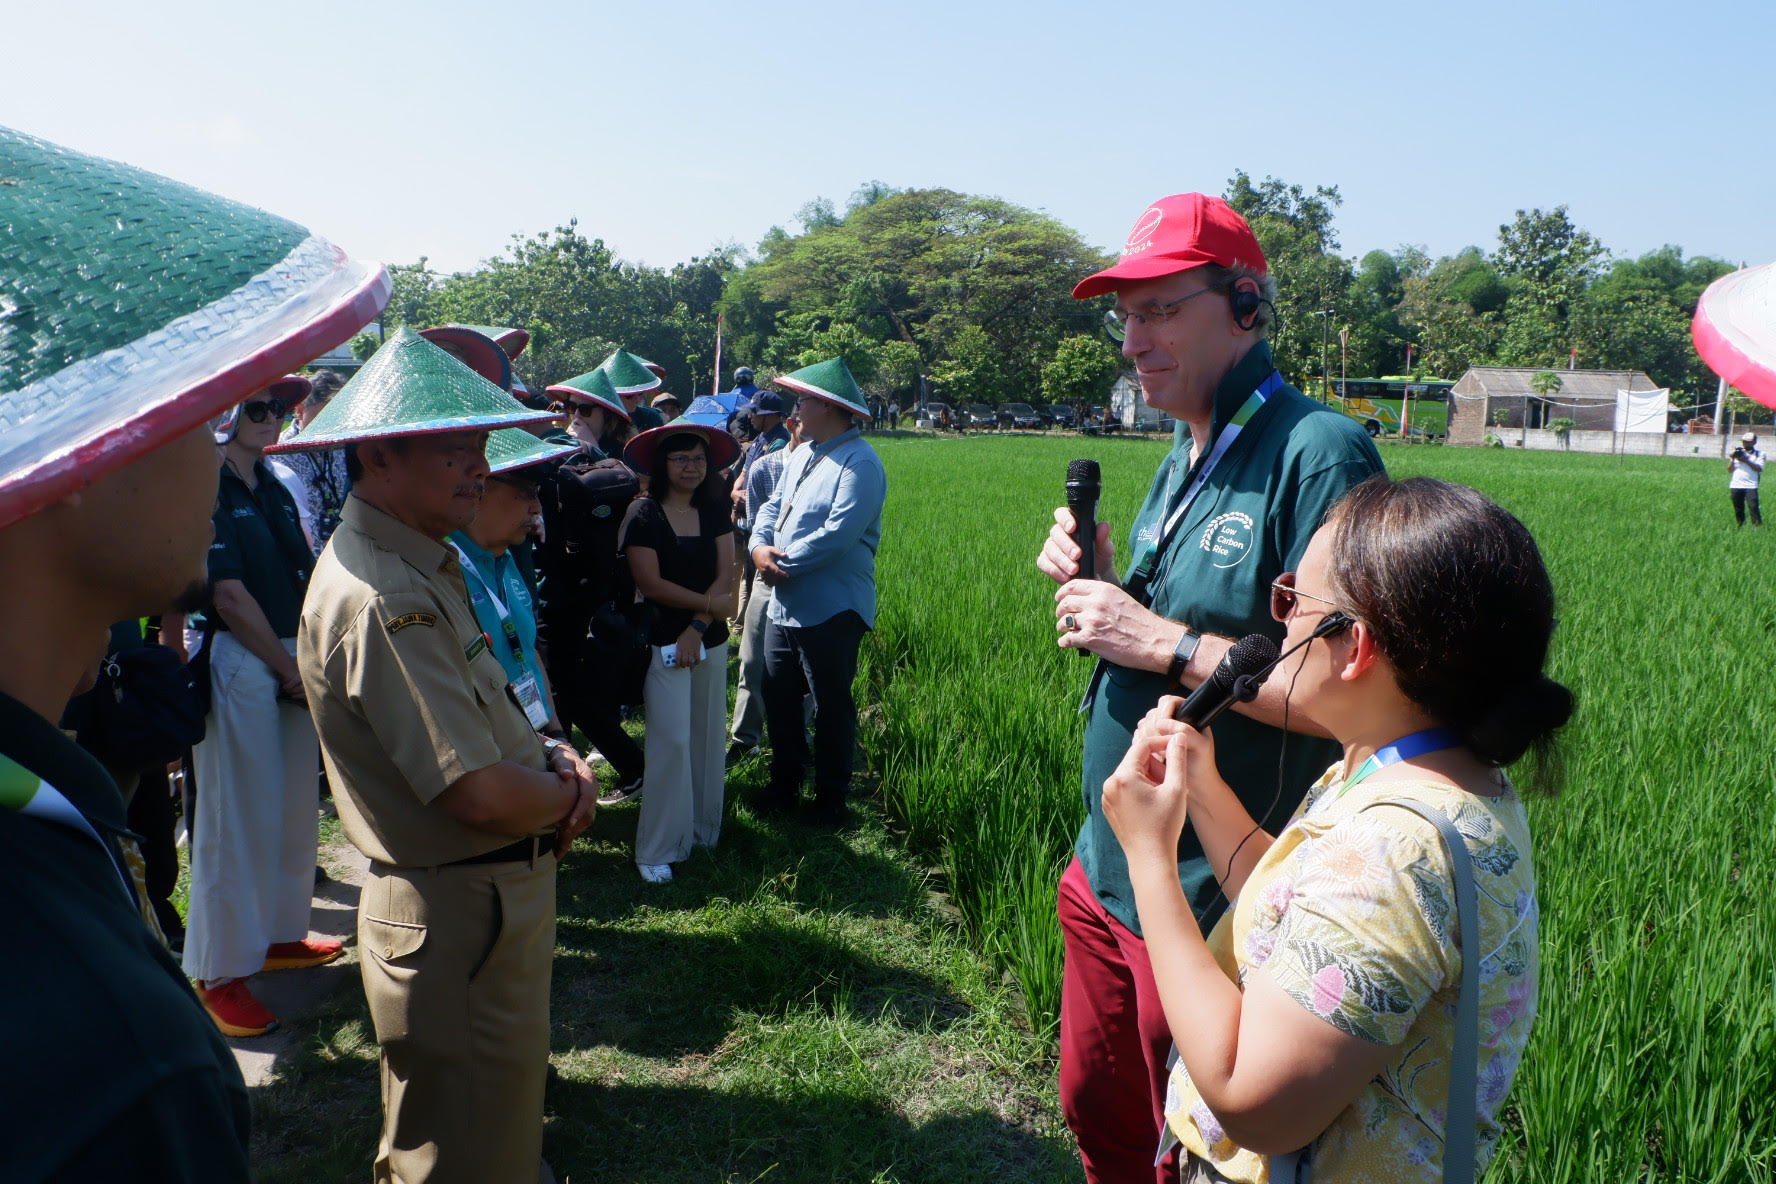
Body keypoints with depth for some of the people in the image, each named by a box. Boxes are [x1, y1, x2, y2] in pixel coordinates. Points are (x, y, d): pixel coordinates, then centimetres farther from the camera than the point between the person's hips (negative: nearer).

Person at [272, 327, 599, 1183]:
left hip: (497, 896, 10)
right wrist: (569, 794, -10)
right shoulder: (383, 599, -27)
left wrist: (553, 756, -5)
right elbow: (481, 794, -30)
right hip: (459, 916, -10)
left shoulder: (424, 566, 7)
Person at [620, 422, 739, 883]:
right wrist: (708, 603, -8)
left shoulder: (715, 511, 6)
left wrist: (698, 626, -11)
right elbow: (650, 584, -12)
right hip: (664, 642, -5)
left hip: (711, 640, 5)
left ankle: (703, 829, 23)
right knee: (671, 740, -7)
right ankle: (657, 849, 1)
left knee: (707, 736, 9)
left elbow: (725, 577, 0)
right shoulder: (644, 515, -6)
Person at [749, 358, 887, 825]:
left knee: (832, 707, 4)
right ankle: (785, 783, 33)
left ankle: (831, 796, 20)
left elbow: (837, 535, -24)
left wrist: (783, 562, -16)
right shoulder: (802, 454, 14)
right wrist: (760, 545, -7)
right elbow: (772, 506, 15)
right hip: (783, 605, 9)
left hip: (830, 611, -9)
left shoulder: (859, 463, -16)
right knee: (779, 698, 16)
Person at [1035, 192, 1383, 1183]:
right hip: (1108, 876, 8)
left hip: (1209, 906, -8)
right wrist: (1101, 589, -2)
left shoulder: (1318, 454, -19)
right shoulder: (1183, 461, 9)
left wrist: (1162, 642, -23)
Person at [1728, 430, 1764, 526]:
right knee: (1738, 509, 8)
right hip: (1736, 486, 3)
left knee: (1753, 507, -14)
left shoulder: (1759, 454, 6)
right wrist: (1733, 459, -5)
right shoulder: (1738, 453, 15)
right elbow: (1729, 470, 10)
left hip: (1751, 486, -3)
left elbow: (1759, 469, -9)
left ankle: (1758, 526, -13)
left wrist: (1746, 461, -15)